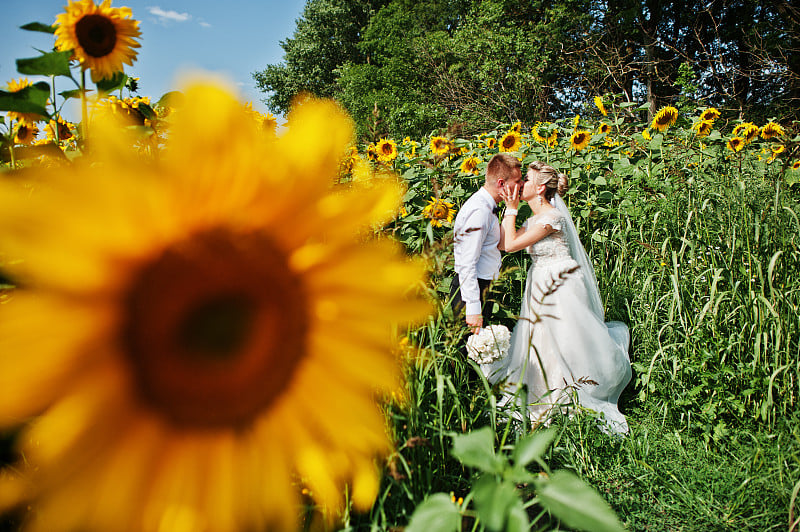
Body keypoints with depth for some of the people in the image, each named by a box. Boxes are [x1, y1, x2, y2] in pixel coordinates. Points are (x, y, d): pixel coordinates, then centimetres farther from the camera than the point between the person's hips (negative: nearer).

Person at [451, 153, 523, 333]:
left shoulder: (487, 206, 11)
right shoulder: (480, 211, -21)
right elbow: (467, 264, -25)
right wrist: (473, 308, -26)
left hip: (483, 286, 10)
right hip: (471, 289, -10)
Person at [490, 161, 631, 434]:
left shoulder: (552, 217, -19)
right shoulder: (534, 219, 10)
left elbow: (512, 245, -19)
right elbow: (503, 243, 5)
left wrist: (512, 208, -12)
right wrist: (508, 207, 3)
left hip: (561, 288, -9)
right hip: (542, 289, 9)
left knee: (565, 344, 1)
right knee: (542, 344, 13)